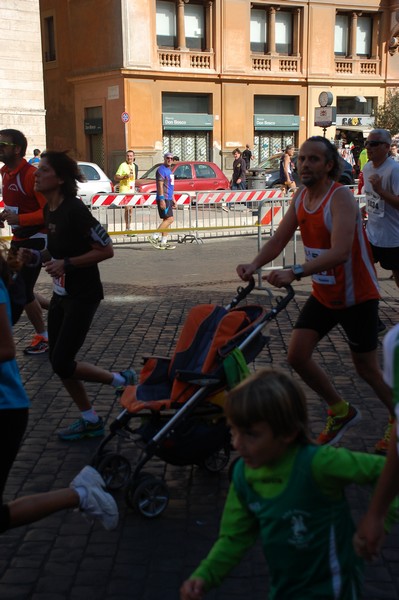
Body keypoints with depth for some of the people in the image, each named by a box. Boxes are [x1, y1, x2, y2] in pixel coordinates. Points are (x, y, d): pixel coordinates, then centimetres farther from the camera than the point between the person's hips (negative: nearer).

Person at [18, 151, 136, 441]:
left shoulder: (75, 210, -20)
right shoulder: (49, 210, 7)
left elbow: (106, 250, -19)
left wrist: (67, 263, -23)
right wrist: (36, 257, 1)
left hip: (82, 296, -9)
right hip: (61, 294, 9)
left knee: (62, 363, -9)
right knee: (58, 361, 10)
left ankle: (124, 381, 11)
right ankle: (90, 420, 24)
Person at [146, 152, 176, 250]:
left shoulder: (169, 171, 21)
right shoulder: (161, 170, -9)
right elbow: (160, 185, -17)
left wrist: (173, 200, 24)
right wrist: (162, 199, -24)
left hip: (168, 199, 10)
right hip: (164, 199, -10)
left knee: (166, 220, 7)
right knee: (170, 219, -15)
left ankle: (163, 243, 8)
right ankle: (154, 237, -14)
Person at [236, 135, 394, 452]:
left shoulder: (340, 198, -23)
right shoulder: (301, 196, 1)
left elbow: (340, 251, -37)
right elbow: (280, 239, 2)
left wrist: (294, 273, -47)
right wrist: (255, 264, -18)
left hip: (357, 295, -7)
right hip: (323, 294, 7)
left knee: (367, 368, 3)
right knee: (297, 355, 0)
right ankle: (341, 411, 23)